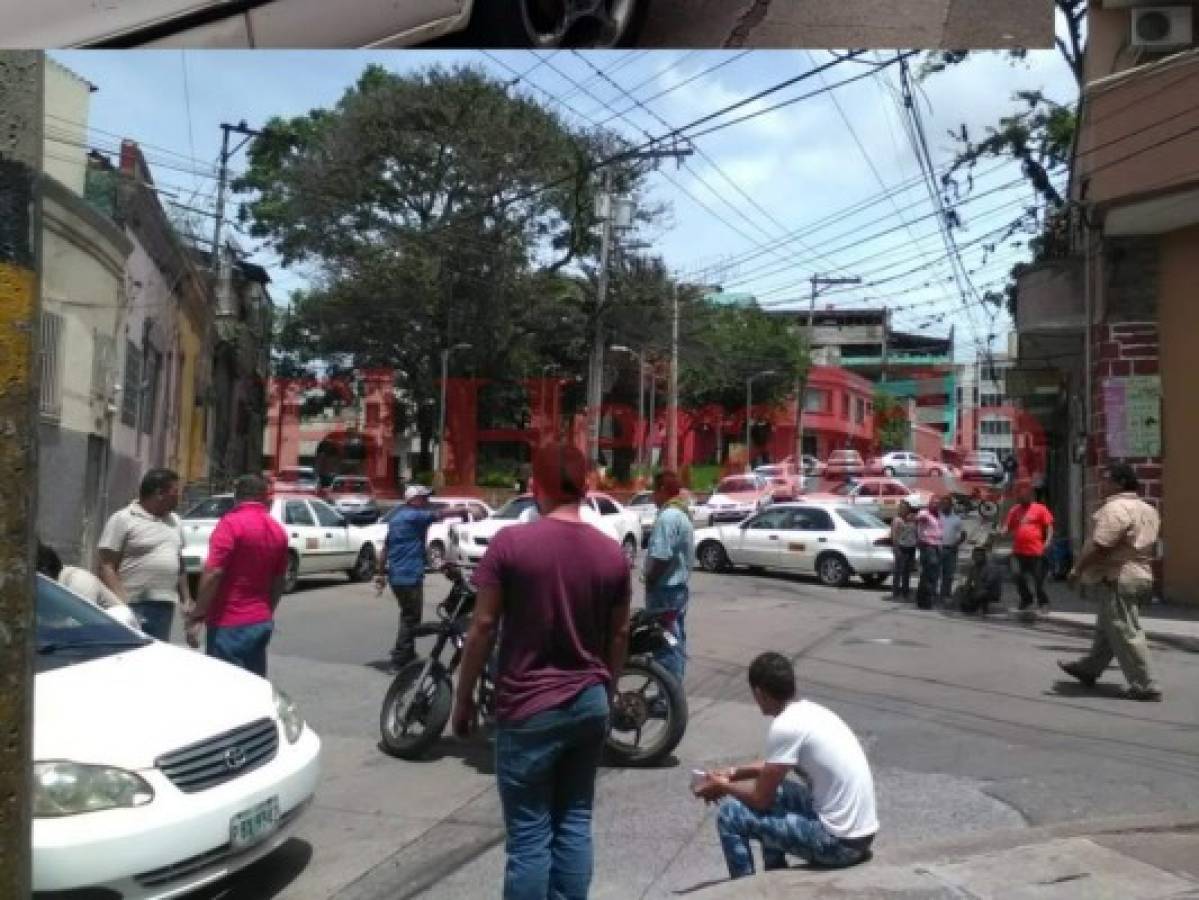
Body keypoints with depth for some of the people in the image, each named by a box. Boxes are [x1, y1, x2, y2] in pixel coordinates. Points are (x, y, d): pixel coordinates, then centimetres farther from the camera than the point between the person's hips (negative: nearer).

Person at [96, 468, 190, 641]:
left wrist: (186, 598, 17)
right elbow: (106, 565, -9)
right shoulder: (123, 519, -5)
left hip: (165, 606, 6)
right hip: (133, 606, -6)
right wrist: (119, 602, -19)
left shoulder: (174, 521, 16)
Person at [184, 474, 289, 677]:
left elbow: (213, 573, -19)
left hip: (229, 624, -7)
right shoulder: (278, 531, 9)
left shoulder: (231, 523, -11)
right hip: (261, 622, 7)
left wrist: (196, 616, -14)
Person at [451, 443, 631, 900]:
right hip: (590, 704, 5)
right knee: (574, 823, 14)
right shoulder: (612, 552, 1)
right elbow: (619, 635, 8)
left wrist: (463, 697, 0)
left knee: (529, 834, 3)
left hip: (530, 709, -4)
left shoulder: (510, 542, -12)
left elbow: (483, 627, -10)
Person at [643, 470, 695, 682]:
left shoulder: (667, 517, -19)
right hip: (680, 585, 11)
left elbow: (661, 557, -25)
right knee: (676, 641, 14)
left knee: (666, 643, -6)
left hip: (666, 588, -11)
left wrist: (648, 580, -12)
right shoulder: (683, 514, 14)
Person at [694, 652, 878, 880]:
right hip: (860, 830, 9)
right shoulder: (811, 711, 7)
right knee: (770, 785, 25)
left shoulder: (785, 727, -19)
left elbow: (761, 799, -11)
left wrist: (723, 787, 6)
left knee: (730, 814, -6)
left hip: (840, 842, -9)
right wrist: (734, 773, 20)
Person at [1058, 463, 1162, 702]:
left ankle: (1145, 686, -1)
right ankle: (1088, 669, 31)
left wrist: (1077, 569, -15)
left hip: (1120, 578, -10)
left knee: (1125, 633, -4)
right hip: (1141, 575, 10)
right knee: (1105, 628, 19)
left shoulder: (1115, 508, -19)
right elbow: (1150, 546, 20)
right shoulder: (1147, 509, 14)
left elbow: (1100, 546, -24)